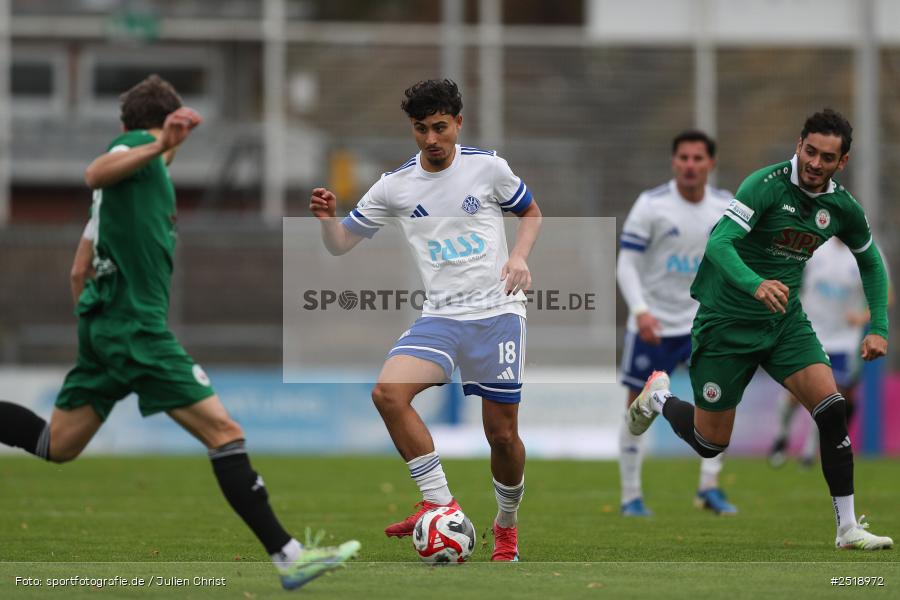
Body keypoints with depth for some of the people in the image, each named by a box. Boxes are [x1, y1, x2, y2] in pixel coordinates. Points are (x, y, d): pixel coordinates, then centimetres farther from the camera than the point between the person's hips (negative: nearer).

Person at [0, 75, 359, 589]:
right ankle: (287, 555, -17)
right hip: (137, 326, -10)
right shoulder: (137, 145, -3)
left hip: (104, 324, 10)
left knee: (56, 446, 16)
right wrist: (160, 146, -39)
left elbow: (79, 270, 24)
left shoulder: (144, 164, 23)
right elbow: (96, 174, -28)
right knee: (224, 431, -12)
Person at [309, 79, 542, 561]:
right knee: (388, 392, -24)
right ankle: (440, 502, -17)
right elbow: (341, 244, 7)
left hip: (497, 311, -2)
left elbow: (530, 213, 15)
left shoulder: (488, 167, -1)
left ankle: (507, 525, 26)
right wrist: (327, 218, -15)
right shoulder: (395, 186, 3)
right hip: (440, 316, 2)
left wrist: (519, 257, -4)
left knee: (502, 434, -1)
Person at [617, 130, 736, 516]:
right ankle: (631, 496, 15)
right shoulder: (650, 205, -11)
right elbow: (626, 264, -12)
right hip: (653, 324, -2)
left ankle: (709, 487, -7)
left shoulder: (726, 207, 0)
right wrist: (640, 311, -25)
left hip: (702, 320, 2)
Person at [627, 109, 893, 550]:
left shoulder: (841, 206, -2)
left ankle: (848, 528, -11)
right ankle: (659, 397, 38)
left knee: (832, 407, -18)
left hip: (785, 321, 4)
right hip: (727, 323, -4)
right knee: (710, 443, 3)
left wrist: (879, 328, 5)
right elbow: (719, 244, -31)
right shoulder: (767, 185, -21)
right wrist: (756, 285, -49)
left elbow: (871, 262, 16)